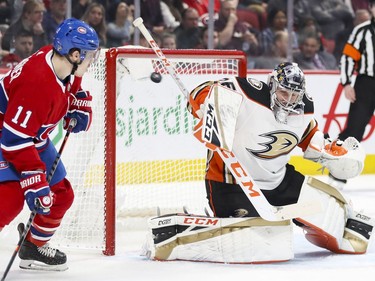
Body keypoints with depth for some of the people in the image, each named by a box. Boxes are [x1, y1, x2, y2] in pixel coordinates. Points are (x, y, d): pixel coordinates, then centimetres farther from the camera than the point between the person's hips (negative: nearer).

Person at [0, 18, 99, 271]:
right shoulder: (38, 83, -36)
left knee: (61, 194, 12)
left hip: (35, 138, 9)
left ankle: (34, 247, 32)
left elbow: (74, 87, 17)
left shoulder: (63, 64, -9)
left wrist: (79, 106, -4)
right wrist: (35, 183, -35)